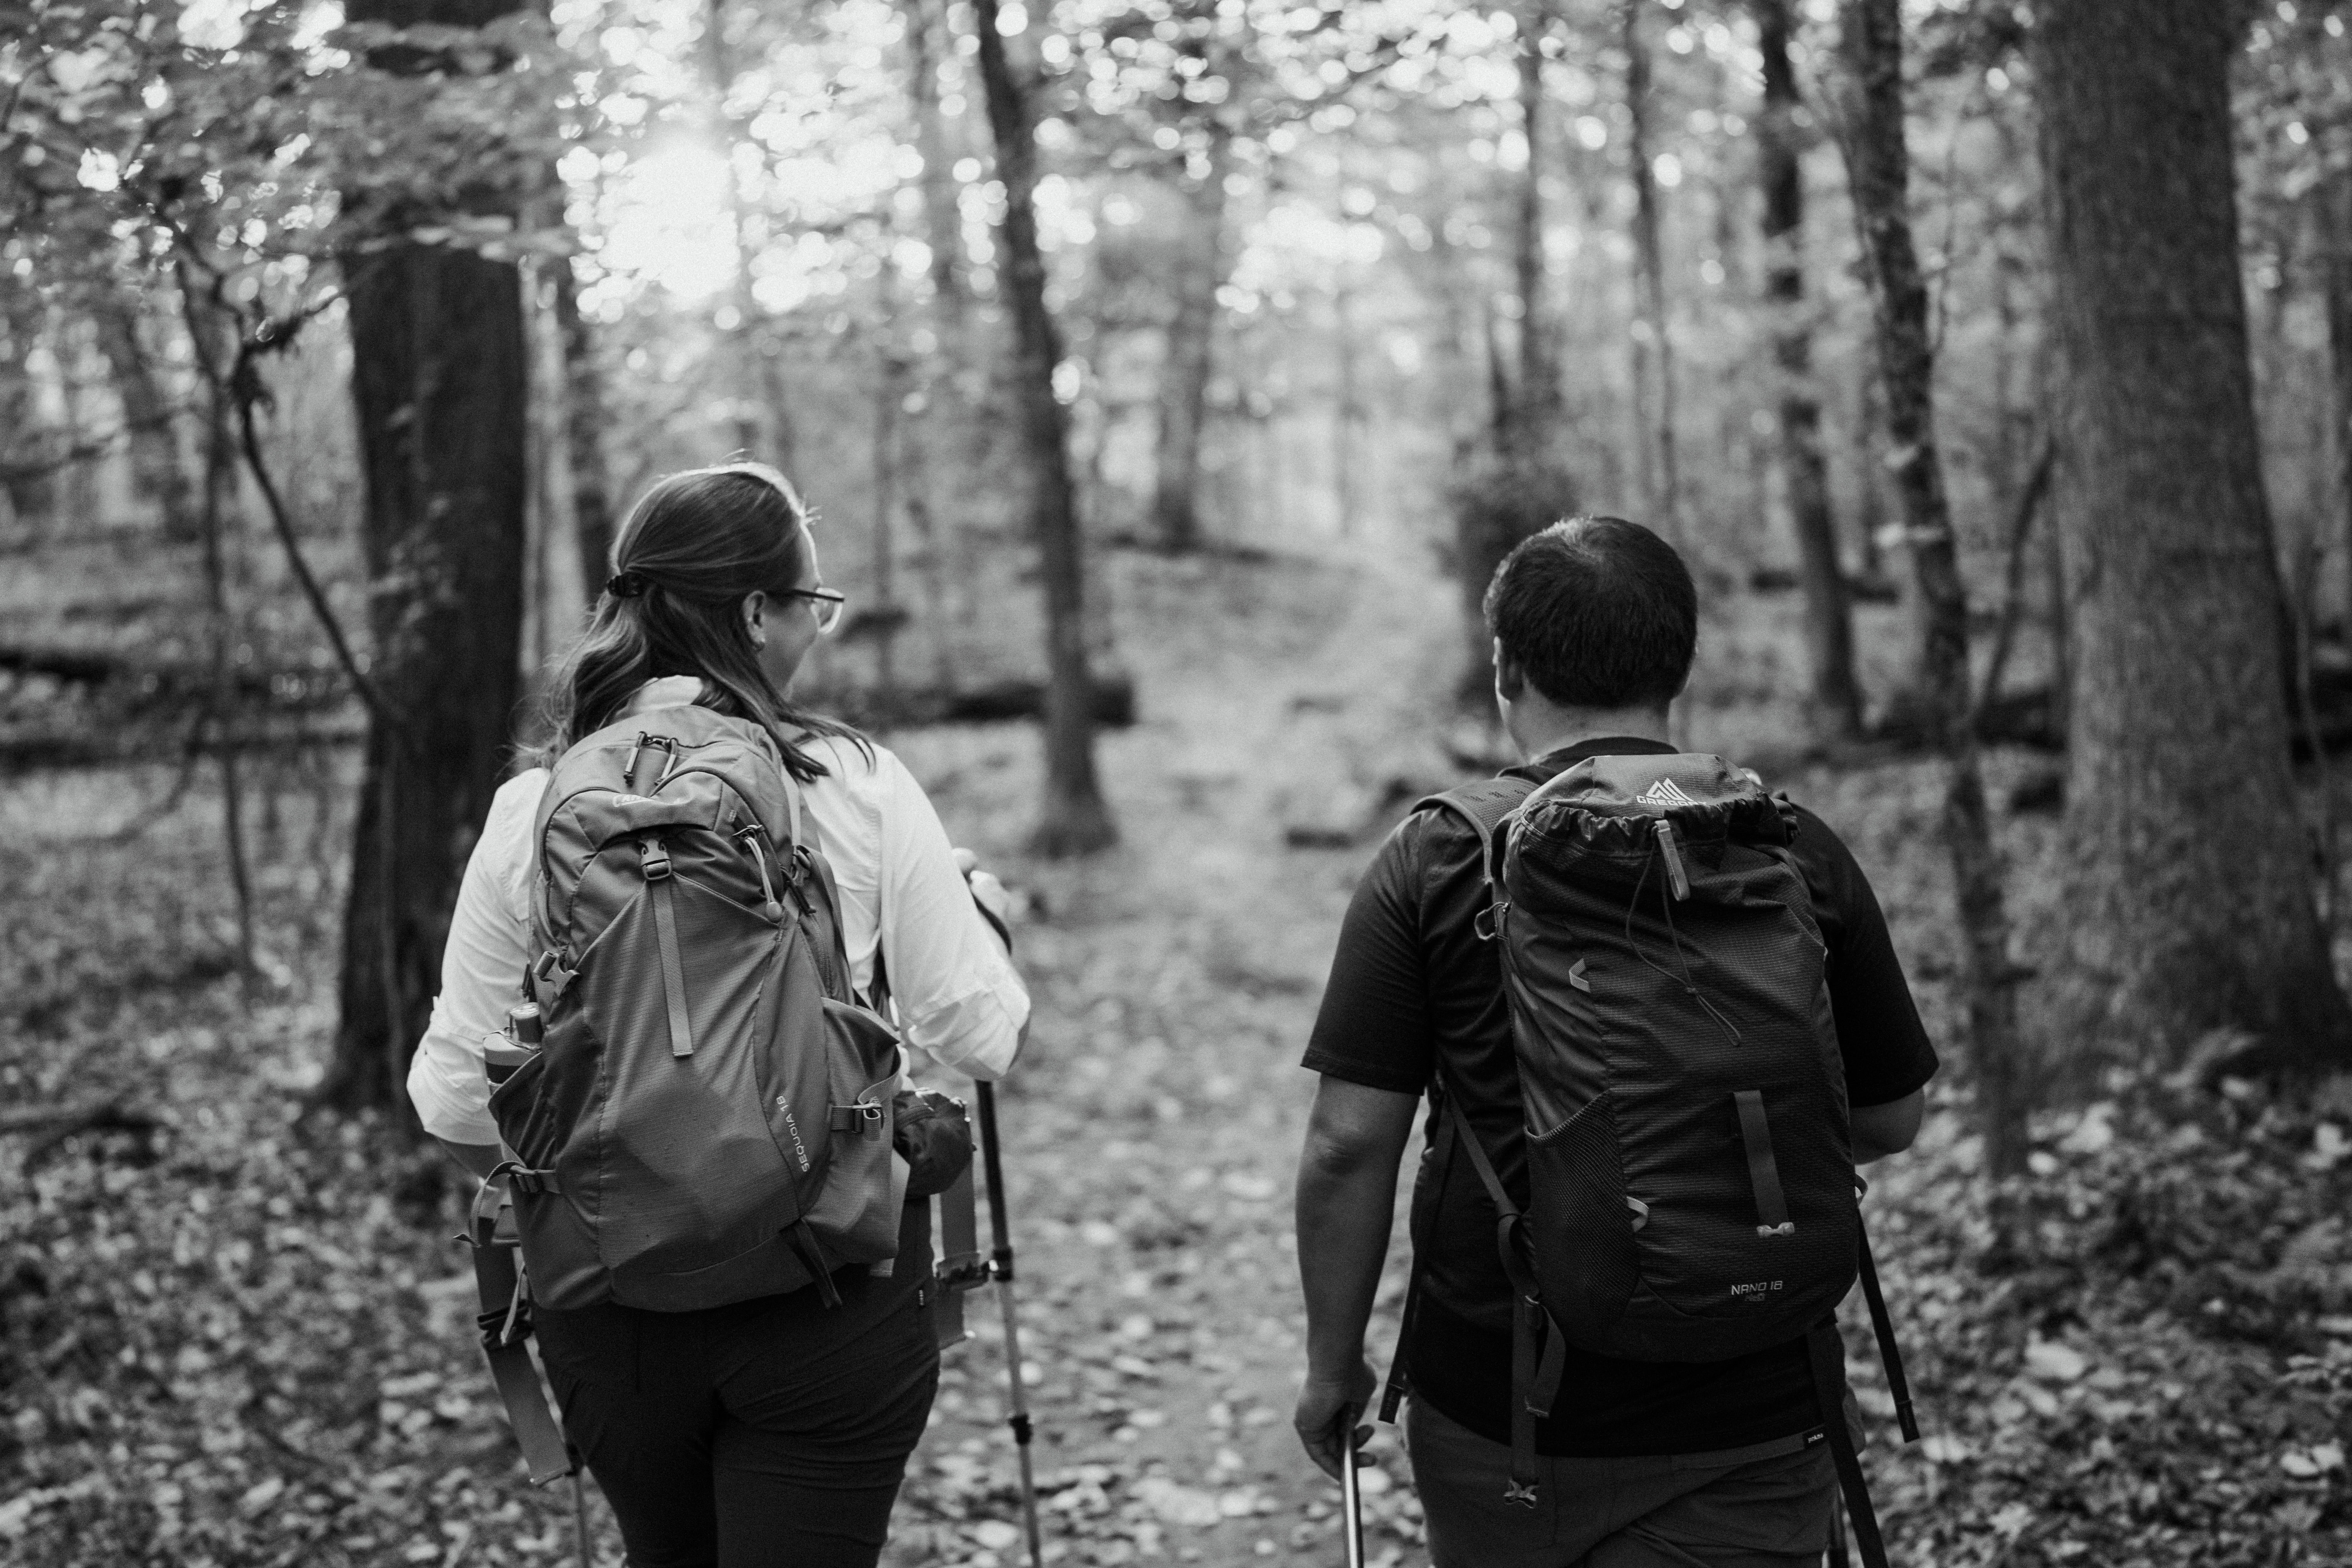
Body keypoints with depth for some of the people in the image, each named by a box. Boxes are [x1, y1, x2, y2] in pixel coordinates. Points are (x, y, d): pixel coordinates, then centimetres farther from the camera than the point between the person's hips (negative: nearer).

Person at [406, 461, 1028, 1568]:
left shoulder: (532, 812, -4)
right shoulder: (859, 788, -9)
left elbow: (459, 1111, -2)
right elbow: (980, 1037, -6)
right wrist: (978, 910, 14)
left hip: (614, 1299, 3)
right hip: (832, 1286, -3)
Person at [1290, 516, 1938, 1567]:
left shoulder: (1436, 860, -8)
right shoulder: (1798, 853, -3)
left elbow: (1349, 1144, -9)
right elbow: (1888, 1122, 7)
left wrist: (1334, 1363, 3)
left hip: (1496, 1414, 0)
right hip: (1746, 1426, 1)